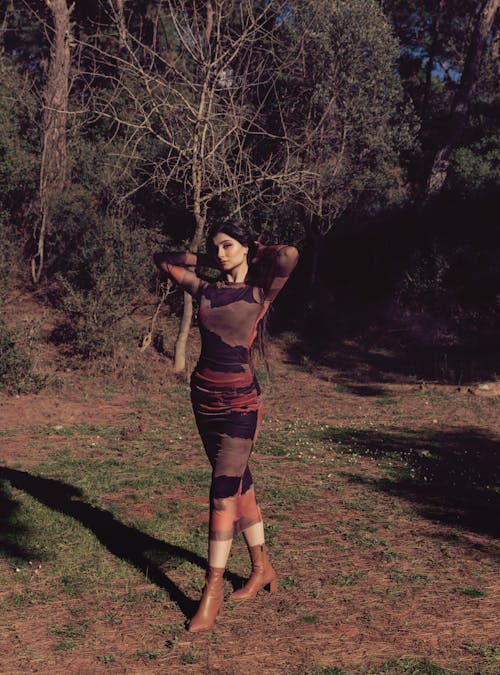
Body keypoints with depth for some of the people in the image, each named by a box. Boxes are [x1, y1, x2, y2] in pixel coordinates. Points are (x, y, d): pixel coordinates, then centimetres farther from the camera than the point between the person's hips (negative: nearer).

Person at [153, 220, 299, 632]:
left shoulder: (260, 291, -6)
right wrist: (205, 259, 14)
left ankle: (213, 590, 0)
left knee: (224, 491, -7)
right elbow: (163, 260, 22)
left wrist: (255, 254, -6)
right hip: (204, 396, 6)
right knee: (239, 483, 15)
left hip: (240, 400, -6)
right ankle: (262, 568, 28)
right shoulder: (206, 290, 9)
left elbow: (289, 256, -25)